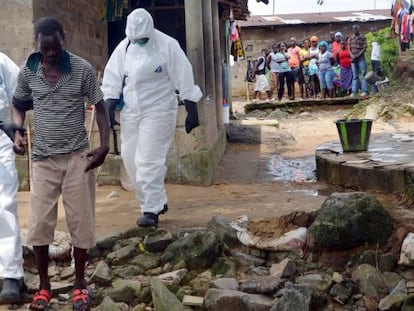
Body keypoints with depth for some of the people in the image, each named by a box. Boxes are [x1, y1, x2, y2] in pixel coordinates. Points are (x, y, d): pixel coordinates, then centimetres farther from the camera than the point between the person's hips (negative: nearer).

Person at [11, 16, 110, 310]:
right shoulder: (27, 72, -1)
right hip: (43, 159, 2)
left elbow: (100, 107, -2)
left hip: (77, 156, -2)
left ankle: (80, 283, 19)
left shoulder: (83, 69, -8)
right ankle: (44, 285, 19)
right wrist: (17, 131, -5)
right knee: (39, 224, 2)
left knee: (80, 221, 4)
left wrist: (105, 145, -15)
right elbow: (19, 105, 14)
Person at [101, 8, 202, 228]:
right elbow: (112, 80, 8)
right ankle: (158, 201, 23)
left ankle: (151, 211, -2)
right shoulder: (124, 48, 3)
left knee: (149, 161, -10)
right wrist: (108, 110, 1)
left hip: (158, 111, -6)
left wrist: (192, 112, -8)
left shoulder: (167, 46, -10)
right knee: (130, 158, 8)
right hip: (130, 112, 6)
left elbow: (184, 80, -8)